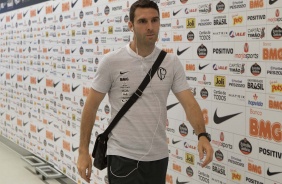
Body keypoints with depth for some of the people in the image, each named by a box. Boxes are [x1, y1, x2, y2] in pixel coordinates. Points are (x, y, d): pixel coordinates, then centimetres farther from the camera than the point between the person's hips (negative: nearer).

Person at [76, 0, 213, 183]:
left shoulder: (172, 62, 0)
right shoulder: (112, 61, -8)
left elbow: (189, 103, -6)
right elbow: (91, 106, -3)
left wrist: (203, 135, -24)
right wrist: (83, 151, -5)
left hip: (158, 156, 4)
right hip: (123, 157, -3)